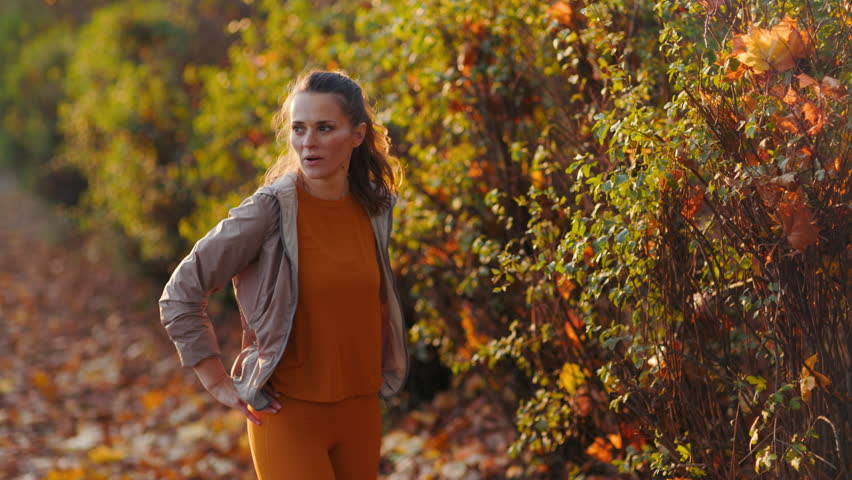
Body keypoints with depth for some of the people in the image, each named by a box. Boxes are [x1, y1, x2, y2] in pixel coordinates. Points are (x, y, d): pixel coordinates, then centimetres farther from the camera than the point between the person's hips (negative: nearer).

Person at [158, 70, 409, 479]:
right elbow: (179, 296, -11)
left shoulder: (375, 208, 2)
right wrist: (220, 385, -10)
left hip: (360, 412, 5)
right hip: (288, 414, -5)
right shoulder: (268, 211, -14)